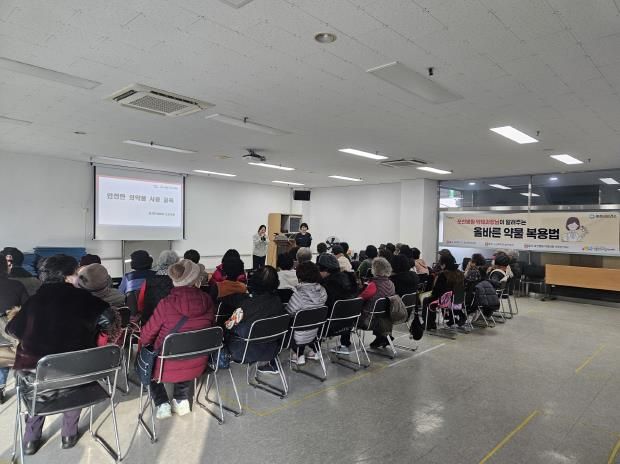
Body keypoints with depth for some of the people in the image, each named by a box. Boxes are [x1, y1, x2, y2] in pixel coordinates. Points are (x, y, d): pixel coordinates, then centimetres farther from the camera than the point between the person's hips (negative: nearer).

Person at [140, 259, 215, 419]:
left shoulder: (166, 304, -22)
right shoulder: (207, 301, -13)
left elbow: (146, 336, -8)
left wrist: (143, 341, 16)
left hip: (169, 369, -3)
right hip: (197, 367, 3)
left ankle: (162, 404, 19)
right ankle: (181, 400, 27)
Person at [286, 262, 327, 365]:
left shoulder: (299, 293, -27)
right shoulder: (322, 291, -8)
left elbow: (288, 312, -18)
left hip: (300, 336, -5)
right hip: (315, 333, 6)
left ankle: (299, 355, 22)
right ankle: (314, 351, 27)